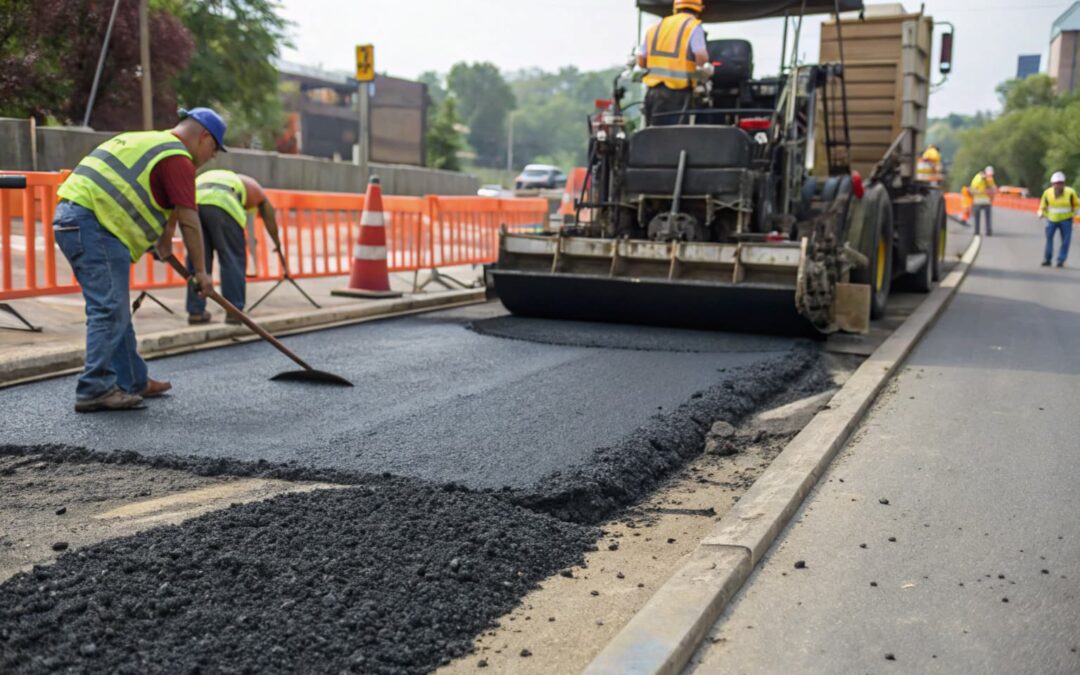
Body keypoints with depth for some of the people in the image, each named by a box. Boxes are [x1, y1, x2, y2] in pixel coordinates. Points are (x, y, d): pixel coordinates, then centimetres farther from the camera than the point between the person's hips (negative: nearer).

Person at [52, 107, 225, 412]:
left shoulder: (150, 142, 25)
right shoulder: (177, 159, -6)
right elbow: (189, 221, -7)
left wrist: (163, 243, 40)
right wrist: (200, 270, 2)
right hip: (92, 223, -10)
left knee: (115, 309, 14)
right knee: (109, 310, -9)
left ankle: (133, 382, 22)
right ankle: (95, 388, -9)